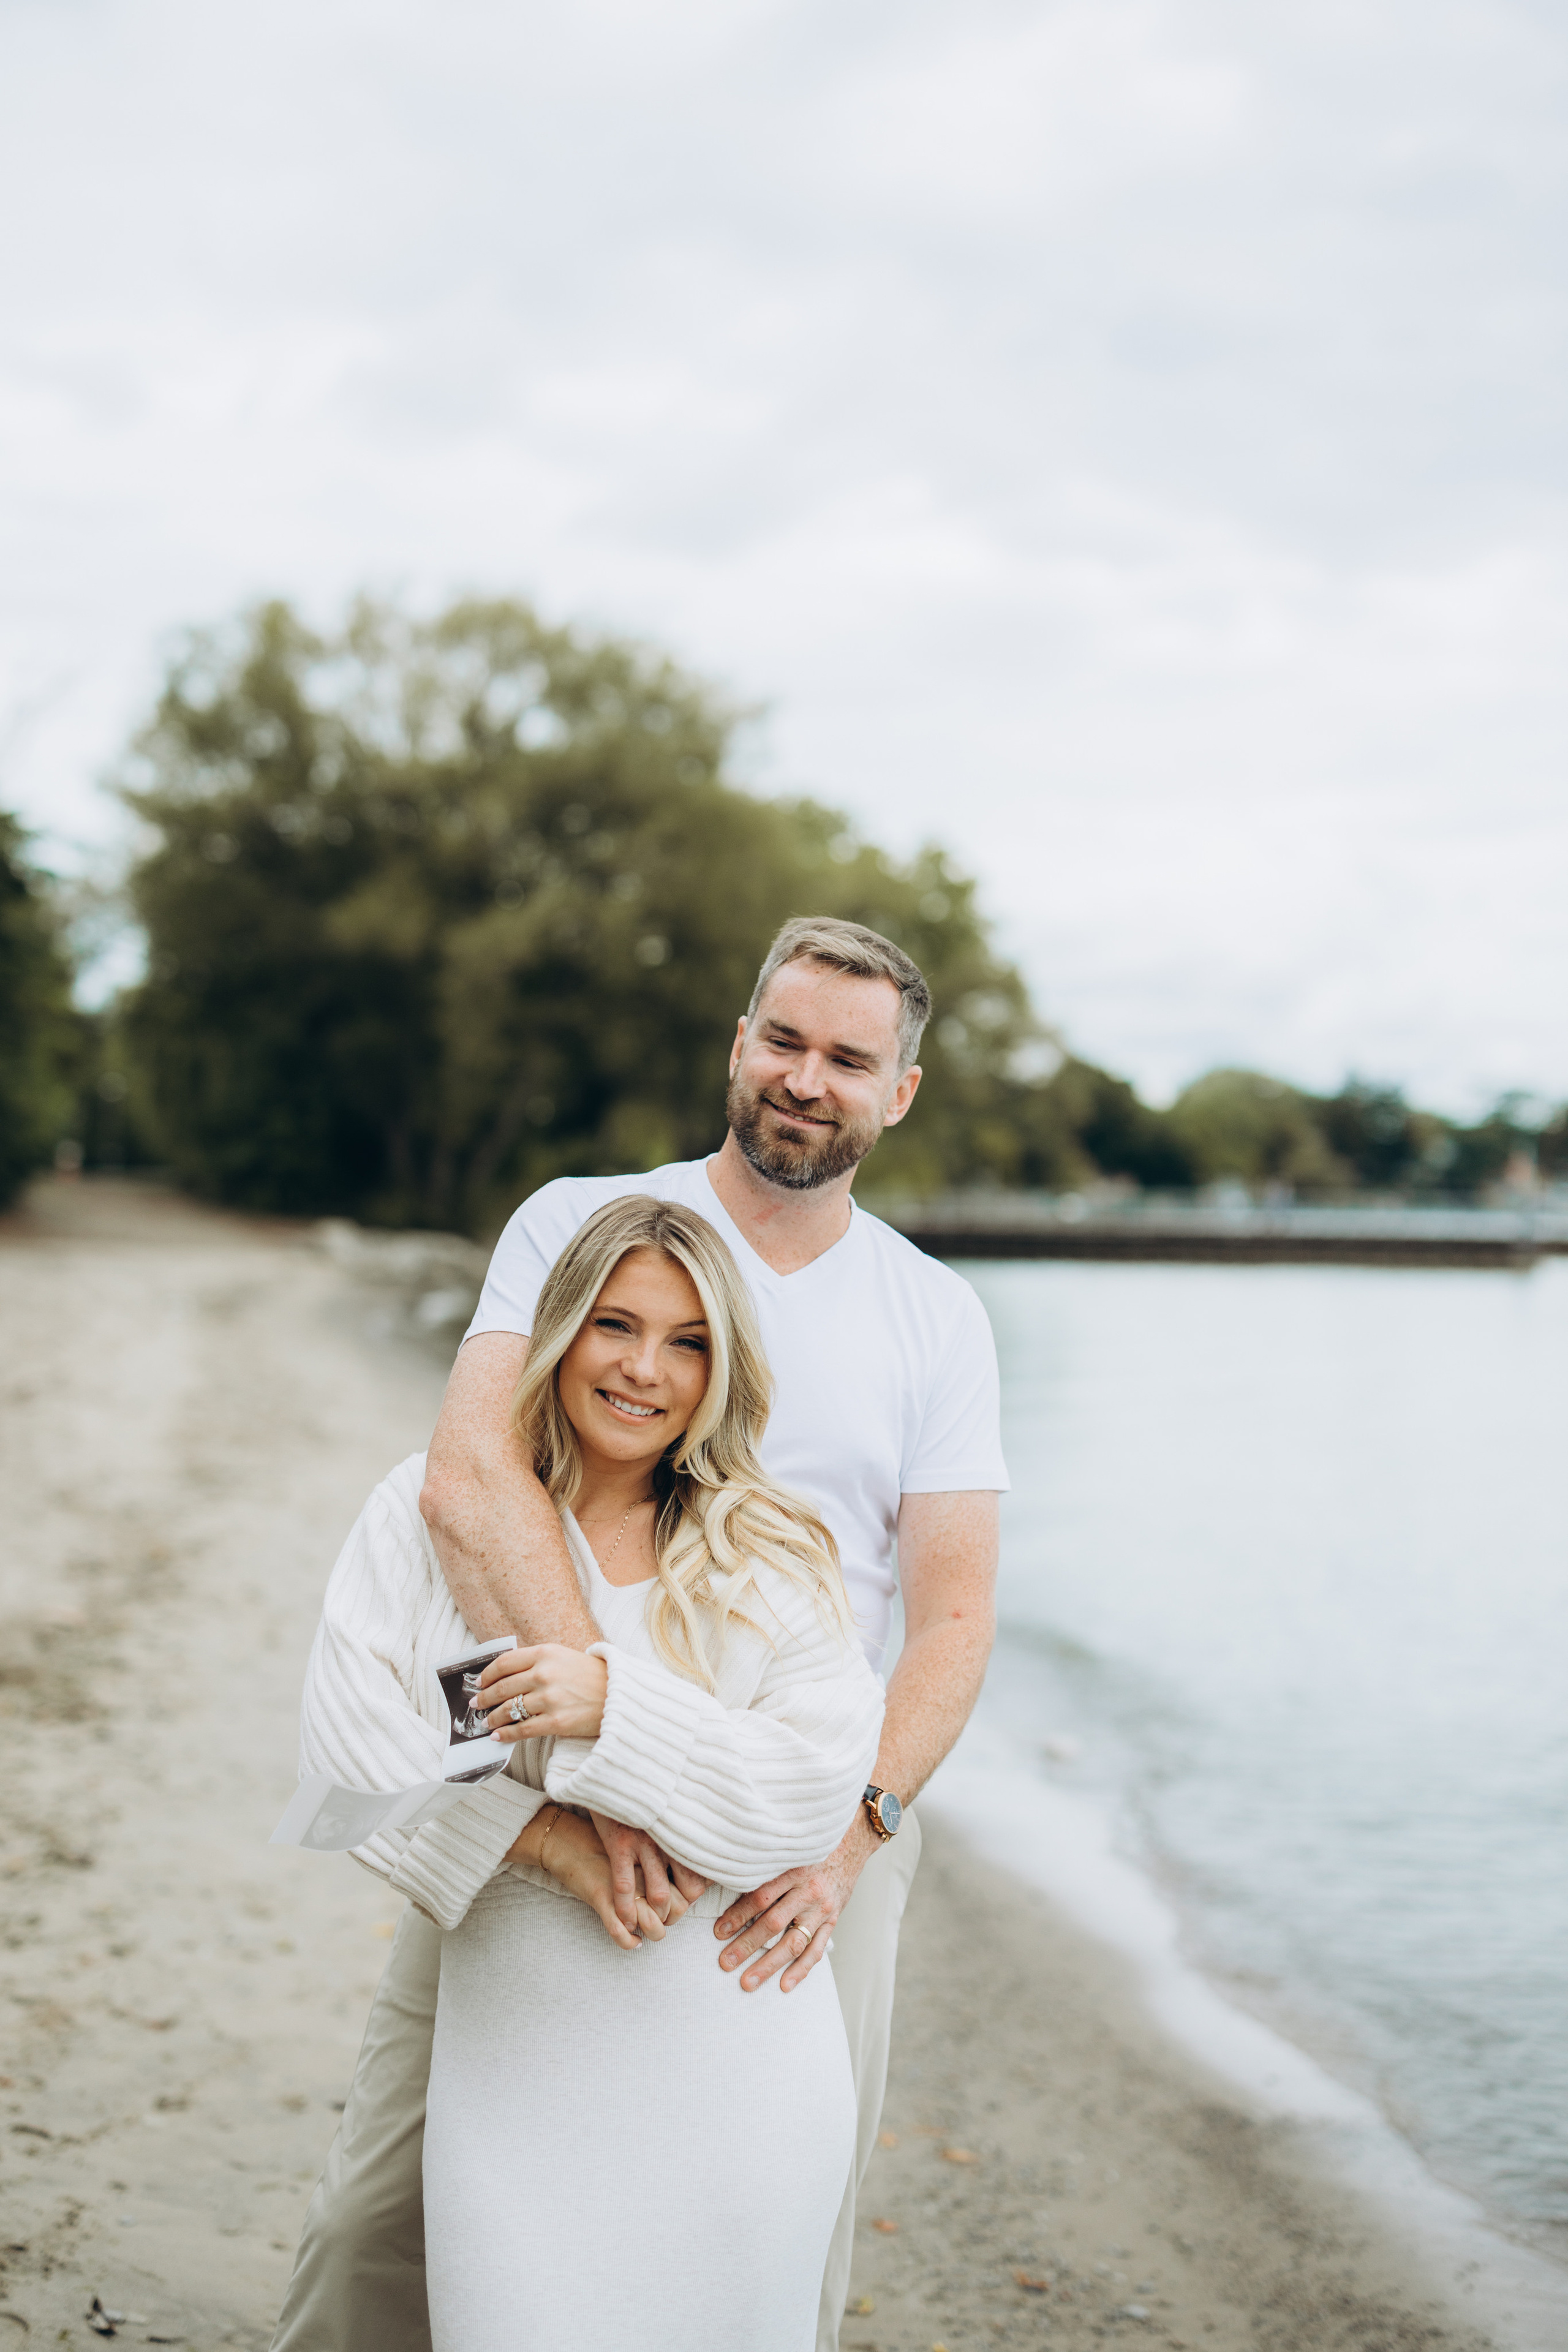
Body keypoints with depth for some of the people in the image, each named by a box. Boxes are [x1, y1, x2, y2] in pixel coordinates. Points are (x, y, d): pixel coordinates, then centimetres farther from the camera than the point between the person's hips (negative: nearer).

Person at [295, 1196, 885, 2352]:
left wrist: (615, 1703, -20)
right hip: (518, 2062, 0)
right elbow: (357, 1737, -3)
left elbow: (821, 1784, -9)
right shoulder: (432, 1511, 4)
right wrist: (546, 1837, -14)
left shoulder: (772, 1558, 2)